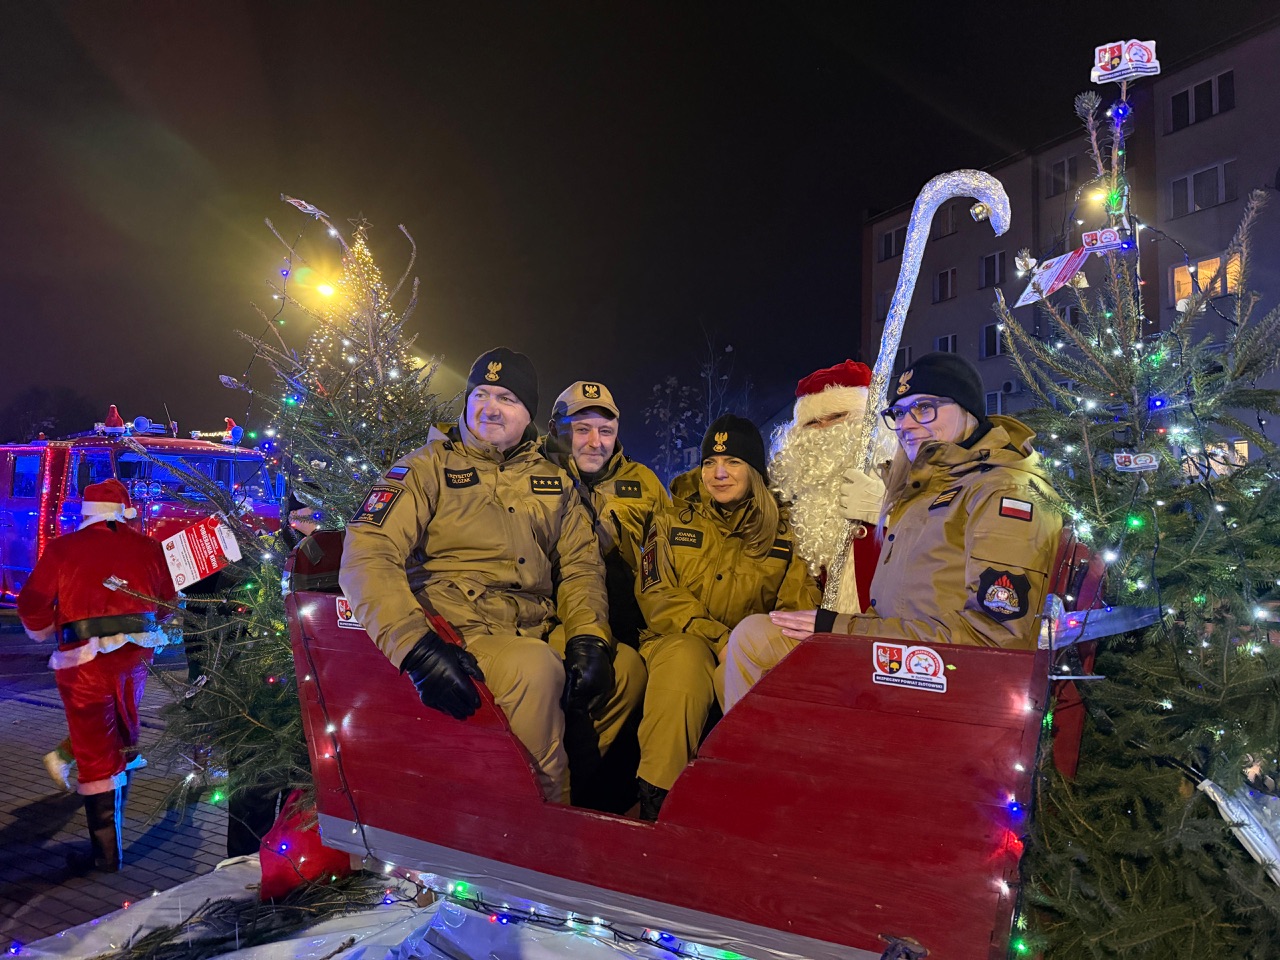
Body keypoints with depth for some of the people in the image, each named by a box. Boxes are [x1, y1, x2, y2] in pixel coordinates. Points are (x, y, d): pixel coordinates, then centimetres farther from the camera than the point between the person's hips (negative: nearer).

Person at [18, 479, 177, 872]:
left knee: (95, 751, 3)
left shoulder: (62, 549, -8)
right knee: (123, 734, 25)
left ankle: (106, 851, 9)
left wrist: (46, 632, 15)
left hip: (85, 659, -3)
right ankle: (113, 814, 41)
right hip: (135, 652, 4)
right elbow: (167, 602, 8)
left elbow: (32, 605, -6)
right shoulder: (147, 547, 0)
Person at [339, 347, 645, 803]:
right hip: (460, 631, -5)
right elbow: (366, 554, -10)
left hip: (540, 633, 6)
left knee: (626, 666, -11)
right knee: (536, 667, -32)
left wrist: (588, 637, -5)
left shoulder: (554, 480, 18)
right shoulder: (428, 466, 2)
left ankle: (576, 780, 6)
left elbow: (580, 564, 15)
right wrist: (416, 644, -25)